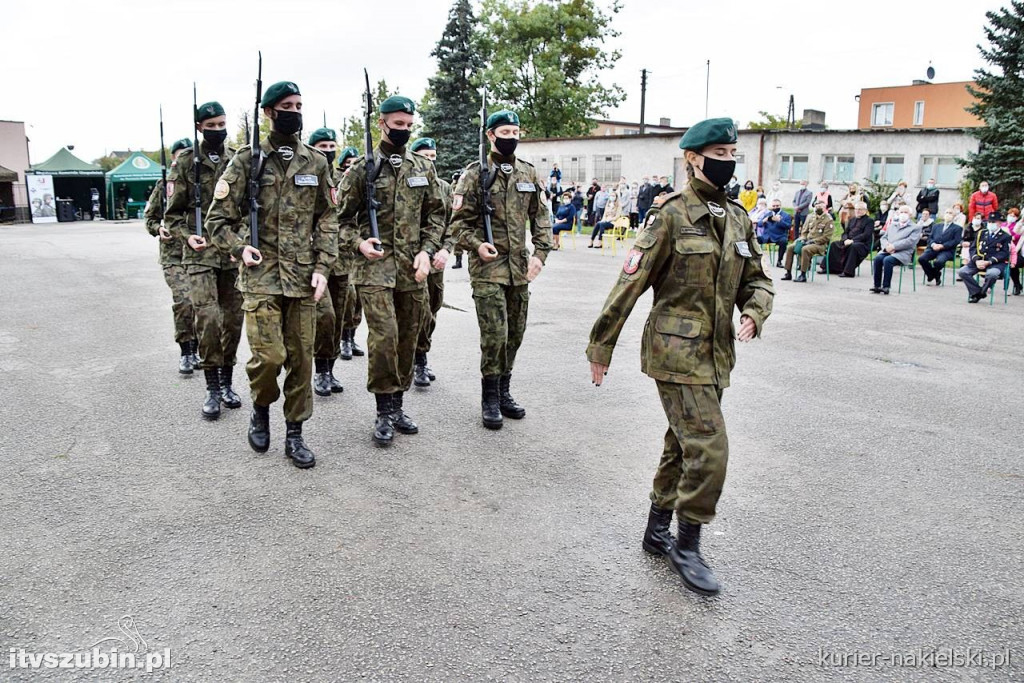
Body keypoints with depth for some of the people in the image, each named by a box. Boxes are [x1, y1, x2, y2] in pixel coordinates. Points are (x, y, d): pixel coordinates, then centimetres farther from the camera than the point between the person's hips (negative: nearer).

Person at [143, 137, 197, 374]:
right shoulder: (164, 185, 4)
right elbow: (150, 217, 12)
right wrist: (159, 229, -8)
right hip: (173, 254, -1)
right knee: (183, 301, -16)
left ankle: (195, 350, 23)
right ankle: (185, 352, -1)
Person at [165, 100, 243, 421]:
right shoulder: (185, 162, 2)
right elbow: (173, 212, 4)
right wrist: (187, 235, -14)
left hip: (234, 253, 3)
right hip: (201, 253, -3)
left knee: (233, 319, 6)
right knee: (207, 318, -12)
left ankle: (226, 382, 21)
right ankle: (212, 389, 1)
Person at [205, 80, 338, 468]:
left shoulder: (316, 163, 8)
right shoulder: (247, 161, 0)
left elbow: (327, 219, 10)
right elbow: (219, 220, 3)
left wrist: (322, 267, -1)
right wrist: (240, 248, -15)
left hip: (303, 277, 3)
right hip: (261, 276, -3)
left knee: (301, 357, 5)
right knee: (269, 355, -11)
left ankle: (294, 434, 18)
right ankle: (261, 408, 21)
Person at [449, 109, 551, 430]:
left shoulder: (528, 173, 10)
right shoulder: (475, 173, -3)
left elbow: (540, 217, 13)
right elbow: (460, 221, -3)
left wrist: (540, 253, 1)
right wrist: (476, 245, -20)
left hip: (520, 267, 5)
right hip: (488, 266, -5)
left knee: (515, 334, 10)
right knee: (495, 335, -8)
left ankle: (504, 391, 26)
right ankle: (490, 400, 7)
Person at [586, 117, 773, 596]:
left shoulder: (737, 218, 11)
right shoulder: (671, 215, -10)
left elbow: (757, 280, 18)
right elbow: (630, 283, -11)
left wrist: (754, 312, -5)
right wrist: (601, 346, -10)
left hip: (716, 354, 7)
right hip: (677, 353, -7)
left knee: (683, 446, 16)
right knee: (709, 448, -10)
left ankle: (658, 532, 32)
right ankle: (687, 546, 9)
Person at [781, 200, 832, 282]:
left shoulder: (828, 220, -6)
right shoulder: (812, 218, 14)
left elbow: (826, 237, -12)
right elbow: (804, 231, 20)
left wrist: (812, 241, -18)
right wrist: (803, 239, -1)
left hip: (820, 244, -7)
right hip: (807, 241, 7)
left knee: (805, 249, -36)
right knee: (790, 247, -9)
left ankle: (803, 275, -31)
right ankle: (788, 273, -6)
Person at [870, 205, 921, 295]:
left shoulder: (916, 227, 9)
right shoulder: (892, 226, 27)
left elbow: (910, 241, -6)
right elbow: (883, 237, 18)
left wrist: (894, 246, -16)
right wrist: (886, 246, -6)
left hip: (902, 254, -4)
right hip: (888, 251, 4)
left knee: (887, 260, -34)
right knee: (877, 258, -28)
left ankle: (885, 287, -29)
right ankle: (877, 286, -26)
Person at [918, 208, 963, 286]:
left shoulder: (957, 228, 13)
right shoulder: (936, 226, 26)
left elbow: (956, 241, -1)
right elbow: (930, 237, 16)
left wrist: (942, 246, -15)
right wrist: (933, 244, -8)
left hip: (947, 250, -3)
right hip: (933, 248, 4)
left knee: (939, 261, -36)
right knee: (921, 258, -27)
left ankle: (936, 275, 0)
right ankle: (931, 275, 0)